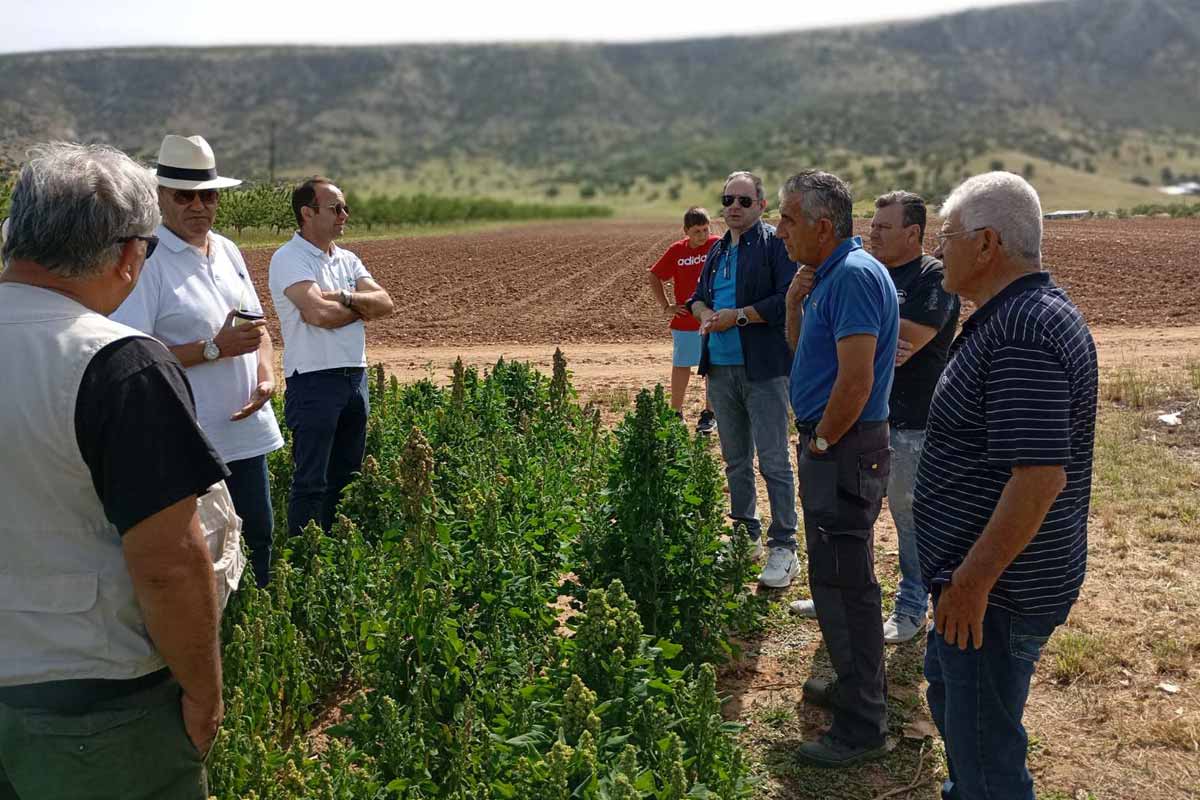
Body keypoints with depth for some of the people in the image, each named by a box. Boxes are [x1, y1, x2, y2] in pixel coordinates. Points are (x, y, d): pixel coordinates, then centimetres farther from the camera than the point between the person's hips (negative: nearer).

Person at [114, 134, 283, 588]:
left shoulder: (228, 252, 11)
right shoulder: (145, 260, -11)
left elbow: (257, 328, 19)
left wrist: (267, 373, -1)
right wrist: (215, 348, -20)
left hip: (247, 429, 7)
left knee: (259, 537, 16)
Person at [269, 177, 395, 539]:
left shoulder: (347, 259, 14)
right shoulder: (289, 259, -10)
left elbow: (385, 303, 2)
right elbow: (320, 314, -23)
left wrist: (344, 298, -14)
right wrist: (362, 307, -4)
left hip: (355, 377, 8)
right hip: (314, 382, -8)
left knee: (346, 476, 16)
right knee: (311, 481, -1)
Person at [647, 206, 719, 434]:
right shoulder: (677, 250, -1)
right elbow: (652, 277, 8)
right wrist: (666, 306, 2)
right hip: (684, 320, 2)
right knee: (680, 366, 10)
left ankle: (709, 414, 17)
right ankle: (676, 413, 21)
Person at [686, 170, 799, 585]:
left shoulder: (775, 244, -7)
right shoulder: (718, 250, 17)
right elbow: (698, 296, 22)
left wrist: (738, 315, -18)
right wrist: (704, 313, -1)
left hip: (764, 368, -8)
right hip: (721, 368, 8)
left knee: (773, 460, -5)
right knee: (735, 459, 15)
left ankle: (784, 547, 3)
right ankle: (745, 535, 28)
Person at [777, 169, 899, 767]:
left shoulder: (854, 276, -20)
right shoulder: (828, 274, 11)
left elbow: (855, 382, -27)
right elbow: (802, 352, 21)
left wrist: (822, 441, -13)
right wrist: (795, 302, 3)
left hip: (843, 451, -10)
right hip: (829, 448, 10)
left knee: (843, 584, -2)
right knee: (838, 578, 20)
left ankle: (863, 727, 10)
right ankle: (856, 687, 36)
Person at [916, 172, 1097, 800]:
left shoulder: (1021, 334, -25)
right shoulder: (1028, 314, 9)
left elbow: (1041, 477, -30)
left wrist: (972, 582, -25)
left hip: (996, 589, -11)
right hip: (994, 574, 11)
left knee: (984, 745, 3)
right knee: (947, 684, 29)